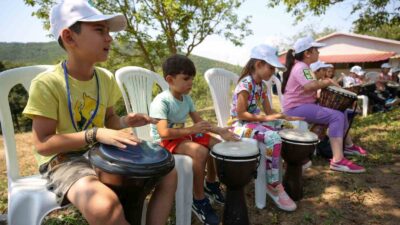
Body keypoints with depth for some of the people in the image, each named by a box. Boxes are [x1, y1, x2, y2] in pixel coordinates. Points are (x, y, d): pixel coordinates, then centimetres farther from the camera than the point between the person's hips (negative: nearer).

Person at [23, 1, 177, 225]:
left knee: (168, 173, -4)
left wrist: (125, 121, -7)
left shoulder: (106, 79, 2)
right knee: (104, 205, -37)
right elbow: (42, 144, -18)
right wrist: (95, 134, -28)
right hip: (64, 160, -6)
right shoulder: (47, 83, -17)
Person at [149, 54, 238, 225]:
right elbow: (164, 133, -31)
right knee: (200, 152, -31)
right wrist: (191, 130, -33)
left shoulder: (186, 98, 3)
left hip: (183, 135, 8)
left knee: (215, 144, 0)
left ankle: (211, 183, 21)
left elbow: (199, 122, 5)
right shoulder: (161, 101, -22)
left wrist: (219, 131, -10)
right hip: (165, 141, -8)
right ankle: (199, 200, -14)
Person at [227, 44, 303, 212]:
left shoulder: (262, 85, 10)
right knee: (273, 138, -30)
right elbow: (241, 114, -21)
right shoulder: (246, 84, -17)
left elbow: (269, 111, 11)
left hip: (254, 122, 9)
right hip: (240, 125, -9)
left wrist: (285, 117, -3)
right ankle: (273, 185, -16)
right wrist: (265, 118, -21)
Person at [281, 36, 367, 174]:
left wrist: (324, 83, 10)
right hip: (296, 108, -11)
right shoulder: (301, 68, -15)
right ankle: (338, 160, -29)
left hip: (303, 105, 11)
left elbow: (310, 87, 27)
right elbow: (309, 86, -33)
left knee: (340, 113, 16)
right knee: (336, 116, -24)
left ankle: (348, 145, 29)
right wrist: (327, 82, -16)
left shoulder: (301, 66, 19)